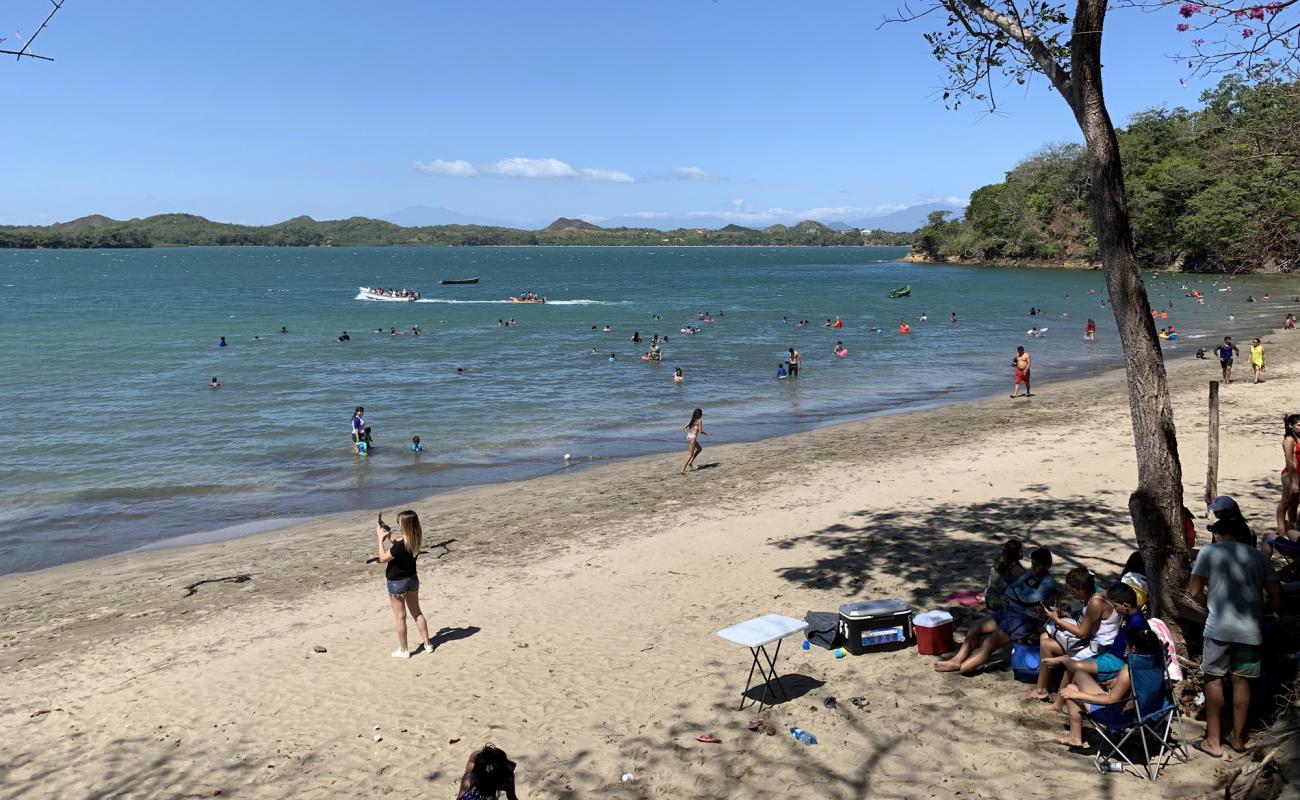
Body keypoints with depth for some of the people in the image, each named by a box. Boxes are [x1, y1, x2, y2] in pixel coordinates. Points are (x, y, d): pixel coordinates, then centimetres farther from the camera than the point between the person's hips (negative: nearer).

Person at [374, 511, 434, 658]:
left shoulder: (400, 545, -30)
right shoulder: (417, 540, -8)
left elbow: (383, 558, -17)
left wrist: (381, 538, -13)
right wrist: (388, 535, 4)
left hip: (396, 582, -7)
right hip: (412, 579, 7)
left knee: (400, 617, 7)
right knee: (417, 613, 19)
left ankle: (404, 650, 17)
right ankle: (427, 644, 26)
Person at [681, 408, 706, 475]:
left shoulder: (693, 420, 14)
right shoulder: (699, 420, -7)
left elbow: (685, 427, 14)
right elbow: (700, 431, -12)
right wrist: (706, 434, 6)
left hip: (689, 436, 8)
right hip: (693, 437, -8)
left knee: (699, 449, 26)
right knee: (690, 454, -6)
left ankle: (691, 462, 20)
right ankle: (683, 469, -13)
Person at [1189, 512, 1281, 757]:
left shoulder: (1209, 551, 1)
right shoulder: (1260, 556, 11)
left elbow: (1195, 592, -4)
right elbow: (1276, 598, 7)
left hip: (1220, 627, -4)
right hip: (1252, 629, 4)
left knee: (1214, 679, 8)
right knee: (1241, 680, 17)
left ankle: (1213, 742, 13)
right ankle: (1237, 737, 29)